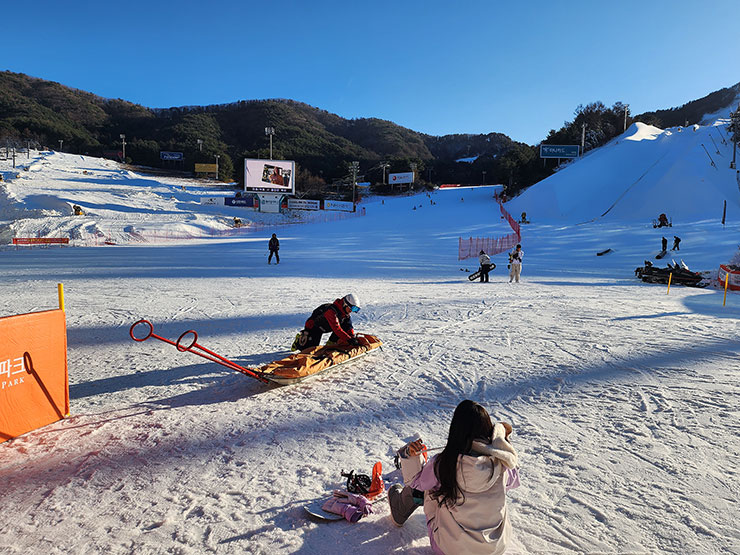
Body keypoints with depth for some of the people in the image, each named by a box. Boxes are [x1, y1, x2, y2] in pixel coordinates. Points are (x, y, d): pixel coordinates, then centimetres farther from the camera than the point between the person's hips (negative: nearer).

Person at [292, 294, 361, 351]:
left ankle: (331, 343, -2)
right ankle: (300, 338, 18)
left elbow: (348, 326, -8)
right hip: (313, 326, -8)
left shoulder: (346, 312, -8)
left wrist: (353, 337, -26)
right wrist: (349, 340, -49)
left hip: (326, 327, 8)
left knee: (345, 325, -14)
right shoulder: (332, 311, -36)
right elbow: (337, 329, -45)